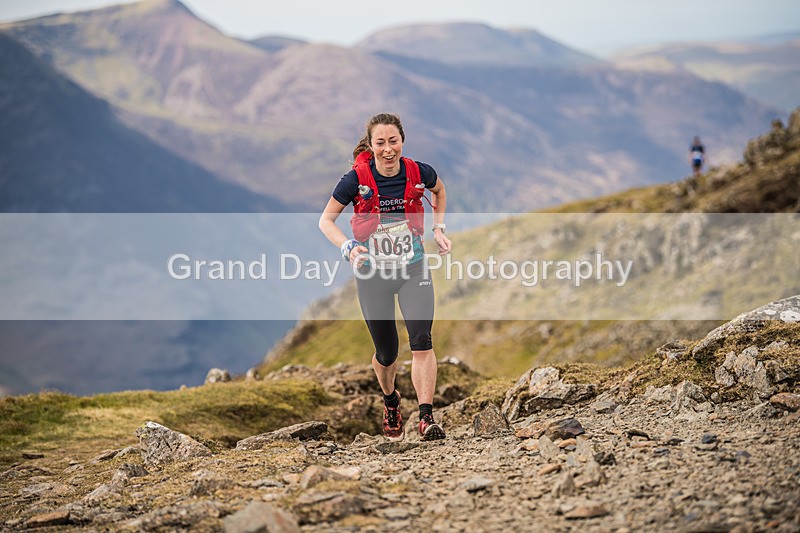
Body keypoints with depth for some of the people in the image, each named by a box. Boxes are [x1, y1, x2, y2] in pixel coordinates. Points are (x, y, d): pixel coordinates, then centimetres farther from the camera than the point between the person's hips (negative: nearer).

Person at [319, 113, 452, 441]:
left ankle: (426, 418, -19)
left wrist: (439, 229, 7)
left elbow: (439, 190, 16)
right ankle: (390, 402, 40)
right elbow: (326, 220, -4)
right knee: (386, 353, 8)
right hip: (372, 274, 0)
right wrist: (348, 248, -21)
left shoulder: (419, 173, -9)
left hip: (414, 269, 1)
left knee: (421, 340, -19)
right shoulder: (356, 180, -15)